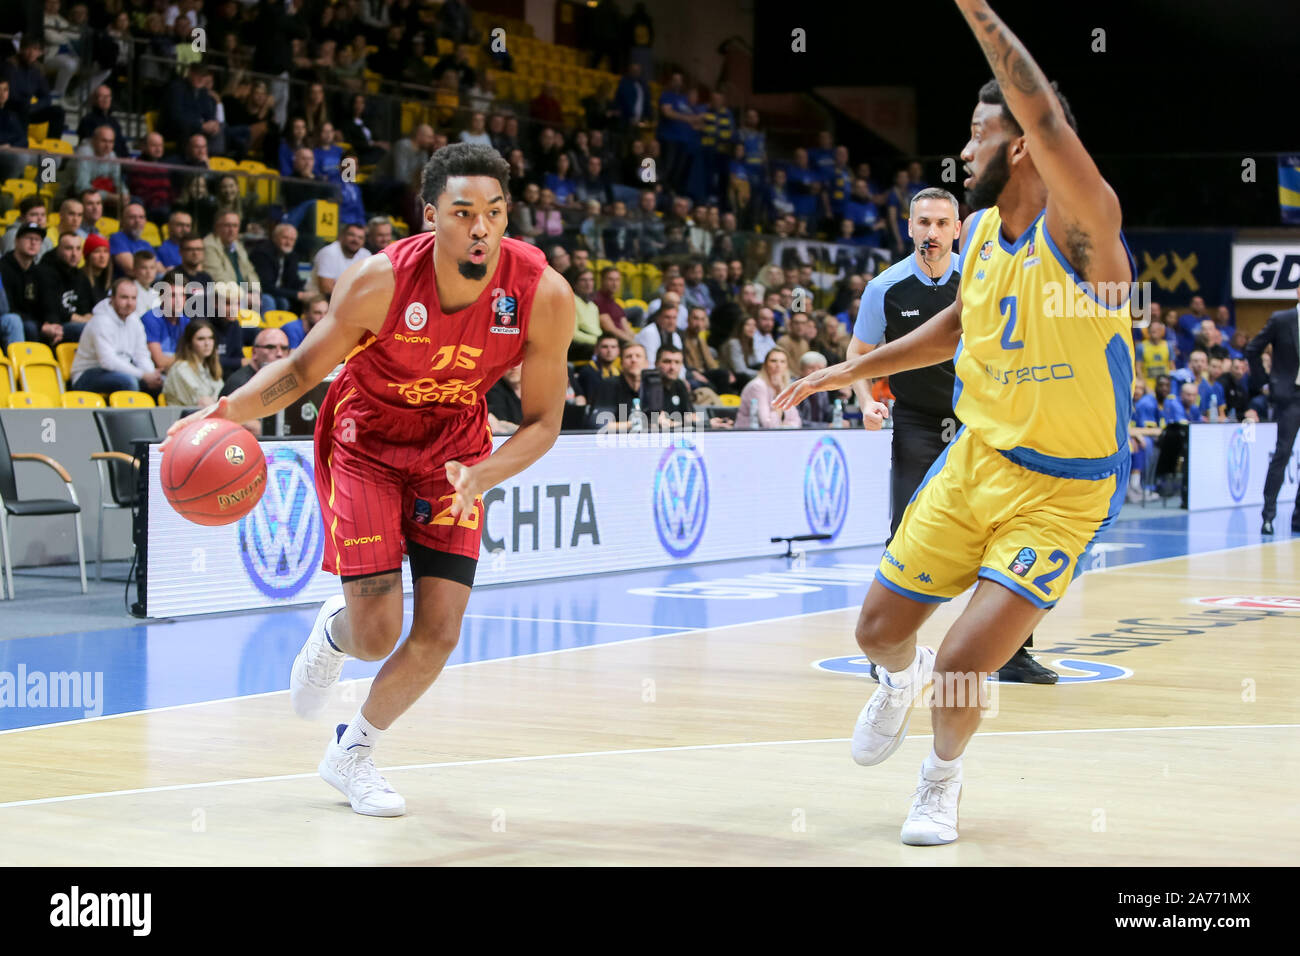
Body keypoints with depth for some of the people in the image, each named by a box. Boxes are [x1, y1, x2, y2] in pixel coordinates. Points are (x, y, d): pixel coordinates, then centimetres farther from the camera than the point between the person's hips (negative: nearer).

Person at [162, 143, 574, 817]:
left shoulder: (544, 295, -24)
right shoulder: (379, 282, -28)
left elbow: (542, 422, -13)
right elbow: (305, 367, -11)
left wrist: (479, 477, -31)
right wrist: (227, 410, -29)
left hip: (455, 452, 2)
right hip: (365, 444, -2)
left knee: (439, 633, -4)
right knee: (376, 634, -8)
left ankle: (352, 754, 22)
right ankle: (334, 630, 33)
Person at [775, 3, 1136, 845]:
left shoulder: (1081, 228, -21)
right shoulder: (978, 231, 2)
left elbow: (1047, 121, -40)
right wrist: (855, 369, 20)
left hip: (1063, 490, -7)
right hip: (976, 460, 7)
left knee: (964, 668, -12)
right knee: (879, 632, 11)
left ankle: (944, 775, 21)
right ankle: (903, 678, 49)